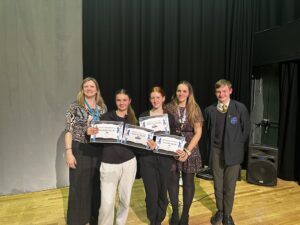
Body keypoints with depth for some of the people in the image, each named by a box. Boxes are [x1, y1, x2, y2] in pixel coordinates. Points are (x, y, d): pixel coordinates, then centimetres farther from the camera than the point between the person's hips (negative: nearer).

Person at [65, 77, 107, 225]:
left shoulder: (102, 107, 7)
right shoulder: (75, 106, -5)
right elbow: (68, 131, -9)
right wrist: (69, 152, -16)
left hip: (98, 150, 4)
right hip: (80, 149, -4)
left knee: (95, 185, 14)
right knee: (79, 187, 5)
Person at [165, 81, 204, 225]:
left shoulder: (195, 109, 1)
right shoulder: (169, 108, 0)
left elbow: (198, 132, -3)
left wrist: (187, 151, -12)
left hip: (190, 150, 0)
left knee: (188, 183, 9)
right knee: (172, 182, 8)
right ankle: (175, 213, 29)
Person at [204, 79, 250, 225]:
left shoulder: (240, 108, -7)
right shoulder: (209, 110, 0)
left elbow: (246, 130, 1)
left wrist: (235, 146, 4)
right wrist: (212, 146, 7)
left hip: (233, 153, -2)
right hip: (216, 152, 2)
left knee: (229, 186, 8)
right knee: (217, 185, 12)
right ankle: (220, 211, 33)